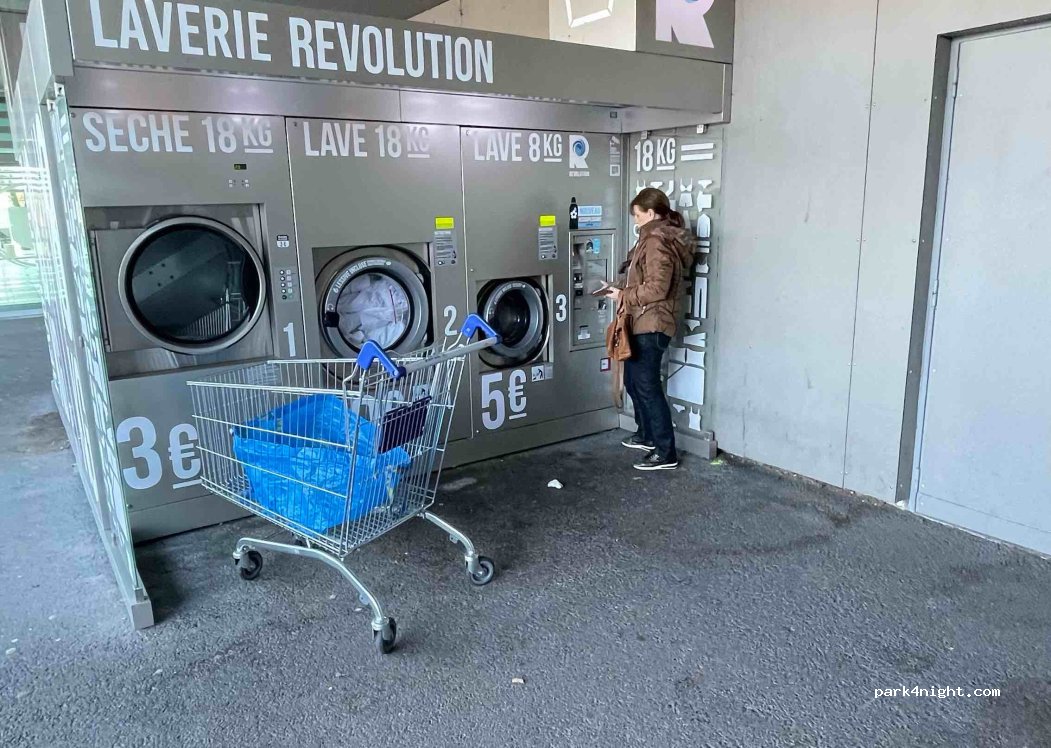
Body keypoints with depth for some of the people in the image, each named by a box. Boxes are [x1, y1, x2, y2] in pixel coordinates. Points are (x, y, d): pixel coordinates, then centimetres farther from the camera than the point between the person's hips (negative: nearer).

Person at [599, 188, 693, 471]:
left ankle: (666, 453, 1)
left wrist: (623, 295, -13)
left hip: (651, 325, -11)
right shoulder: (662, 237, 15)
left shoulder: (656, 241, -18)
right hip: (643, 323, 11)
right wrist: (621, 288, 10)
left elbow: (656, 288, -24)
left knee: (647, 386, -6)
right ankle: (647, 435, 36)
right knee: (634, 381, 20)